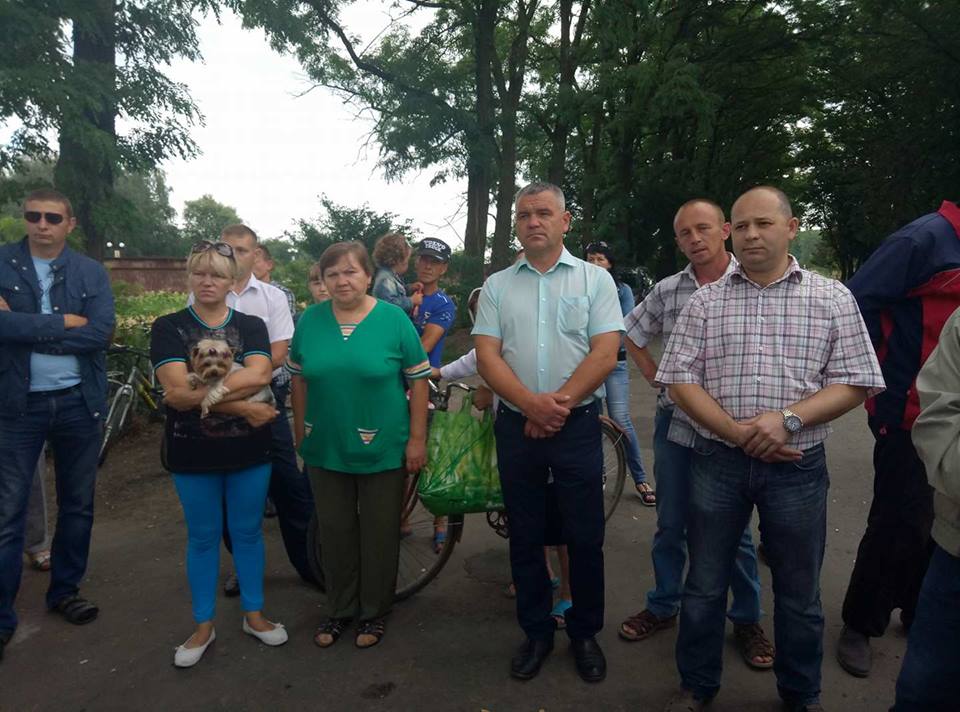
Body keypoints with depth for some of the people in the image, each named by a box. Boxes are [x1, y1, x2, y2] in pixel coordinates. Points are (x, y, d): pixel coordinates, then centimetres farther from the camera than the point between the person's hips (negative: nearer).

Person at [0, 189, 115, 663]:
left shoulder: (91, 273, 2)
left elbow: (101, 332, -12)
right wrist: (62, 322, -15)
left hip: (78, 403, 2)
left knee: (78, 504, 13)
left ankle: (65, 590, 32)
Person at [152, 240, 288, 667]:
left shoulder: (251, 326, 3)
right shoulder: (168, 328, -2)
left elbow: (259, 376, -15)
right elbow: (176, 393, -15)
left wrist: (200, 391, -22)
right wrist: (240, 405, -18)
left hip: (249, 449, 1)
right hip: (193, 453, -1)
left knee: (247, 532, 13)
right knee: (203, 537, 11)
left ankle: (253, 614, 29)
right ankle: (203, 626, 27)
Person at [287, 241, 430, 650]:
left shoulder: (394, 319, -9)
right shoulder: (310, 320, 0)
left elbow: (418, 381, -7)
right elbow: (299, 380, 9)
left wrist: (417, 439, -9)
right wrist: (300, 431, 10)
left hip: (383, 450, -3)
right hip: (326, 448, 3)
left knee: (379, 534, 11)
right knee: (335, 532, 15)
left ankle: (374, 612, 31)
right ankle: (340, 609, 34)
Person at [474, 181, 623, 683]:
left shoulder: (595, 279, 2)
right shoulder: (497, 286, 7)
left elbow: (605, 354, -7)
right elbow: (487, 357, -2)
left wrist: (559, 404, -17)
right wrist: (532, 405, -17)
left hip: (577, 425, -2)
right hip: (515, 426, 2)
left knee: (585, 538, 6)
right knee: (525, 537, 12)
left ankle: (585, 633, 27)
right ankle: (536, 632, 29)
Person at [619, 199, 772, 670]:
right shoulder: (666, 291, 3)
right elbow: (632, 337, 17)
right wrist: (657, 379, 6)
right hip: (675, 422, 3)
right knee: (670, 523, 15)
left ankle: (746, 619, 30)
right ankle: (663, 607, 33)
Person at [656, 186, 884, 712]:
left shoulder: (833, 298, 2)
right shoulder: (705, 301, 3)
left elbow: (854, 384, -2)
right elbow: (680, 380, -1)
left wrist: (787, 419, -18)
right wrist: (737, 432, -14)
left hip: (798, 466, 0)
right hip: (717, 461, 1)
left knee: (799, 594, 15)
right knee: (704, 585, 12)